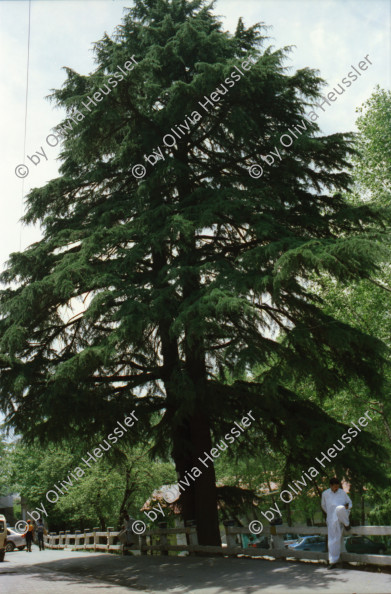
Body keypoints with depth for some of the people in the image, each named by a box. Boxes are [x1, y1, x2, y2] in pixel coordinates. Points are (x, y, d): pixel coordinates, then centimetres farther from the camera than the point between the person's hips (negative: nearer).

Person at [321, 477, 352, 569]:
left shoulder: (343, 493, 7)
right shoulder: (325, 494, 8)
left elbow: (350, 503, 17)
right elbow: (323, 505, 24)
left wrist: (347, 506, -5)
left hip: (343, 515, -2)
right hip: (332, 519, 2)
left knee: (340, 509, -37)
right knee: (333, 539, -5)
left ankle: (347, 524, -10)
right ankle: (333, 561, 3)